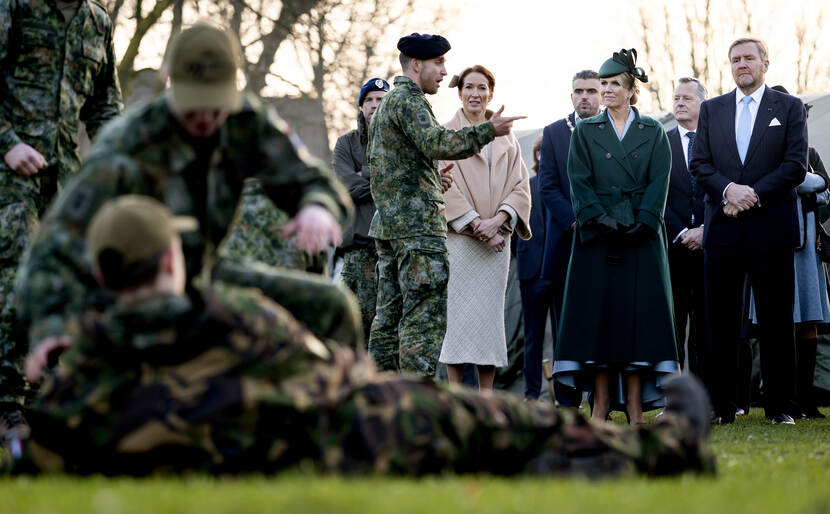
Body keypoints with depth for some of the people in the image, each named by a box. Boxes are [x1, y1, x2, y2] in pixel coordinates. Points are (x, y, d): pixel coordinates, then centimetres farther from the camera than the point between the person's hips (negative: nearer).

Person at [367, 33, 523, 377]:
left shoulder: (386, 104, 23)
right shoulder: (408, 100, -9)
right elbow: (435, 143, -25)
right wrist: (489, 131, -27)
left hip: (386, 222, 10)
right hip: (417, 223, -10)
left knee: (390, 314, 10)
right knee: (425, 313, -11)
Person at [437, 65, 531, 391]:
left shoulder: (506, 140, 15)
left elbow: (520, 187, 7)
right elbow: (445, 186, -5)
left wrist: (497, 220, -11)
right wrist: (476, 223, -14)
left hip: (496, 238, 3)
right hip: (458, 237, -3)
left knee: (490, 312, 1)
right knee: (457, 312, -7)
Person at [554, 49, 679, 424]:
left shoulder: (653, 133, 8)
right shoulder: (585, 132, 9)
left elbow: (658, 184, 0)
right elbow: (580, 184, 1)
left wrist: (639, 225, -13)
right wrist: (603, 221, -13)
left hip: (642, 238, 0)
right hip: (597, 238, 0)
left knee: (638, 313, -3)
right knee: (596, 313, -4)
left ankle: (635, 406, -3)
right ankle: (601, 403, -1)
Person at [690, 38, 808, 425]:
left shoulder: (789, 108, 7)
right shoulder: (711, 110, 15)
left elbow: (797, 165, -2)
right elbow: (699, 164, 7)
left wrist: (754, 194, -12)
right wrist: (728, 189, -12)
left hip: (770, 228, -2)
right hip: (722, 229, 2)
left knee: (776, 320, -1)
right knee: (721, 320, 2)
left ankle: (780, 407, 3)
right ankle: (721, 406, 6)